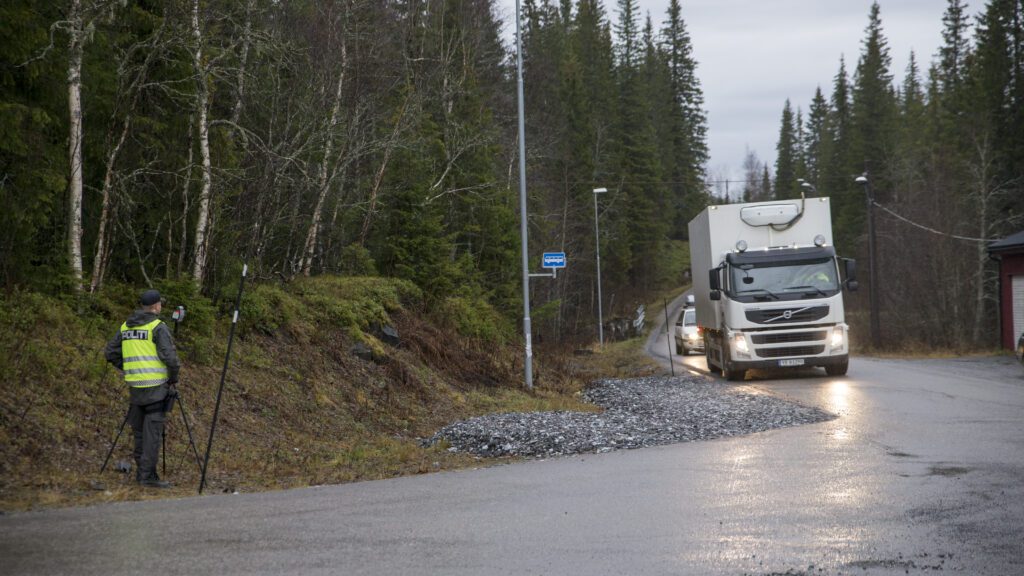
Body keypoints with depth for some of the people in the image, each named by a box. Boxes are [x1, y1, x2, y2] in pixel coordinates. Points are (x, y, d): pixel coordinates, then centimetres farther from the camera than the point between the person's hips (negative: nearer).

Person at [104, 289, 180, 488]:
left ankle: (141, 472, 19)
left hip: (134, 385, 6)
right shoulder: (158, 327, -8)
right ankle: (148, 474, -7)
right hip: (155, 385, -6)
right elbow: (169, 357, -16)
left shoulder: (126, 326, 11)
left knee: (140, 430, 15)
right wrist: (173, 378, 0)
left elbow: (110, 353, 14)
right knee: (153, 430, -5)